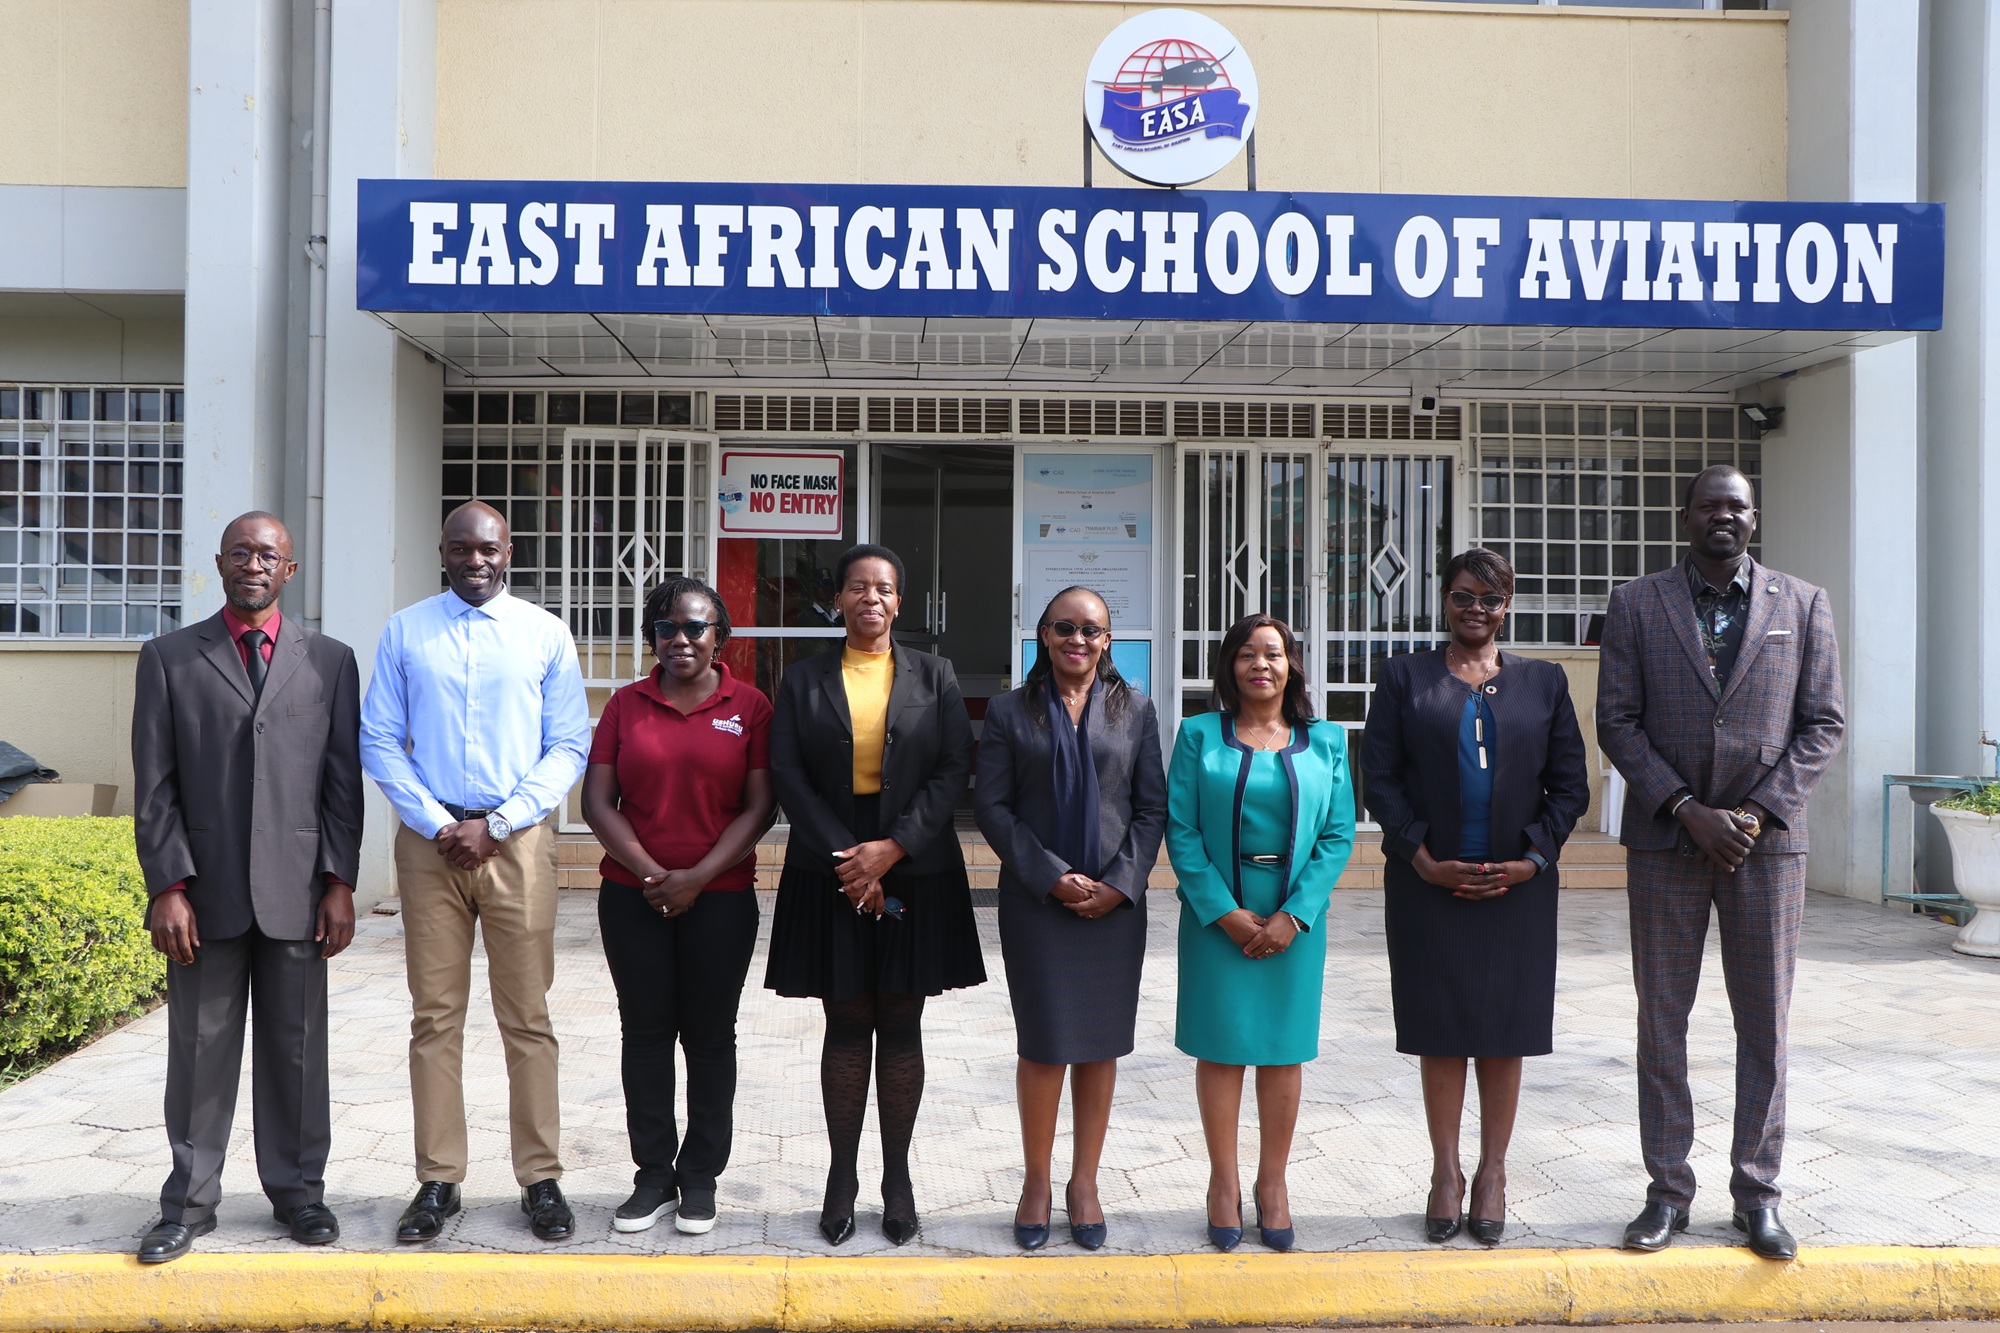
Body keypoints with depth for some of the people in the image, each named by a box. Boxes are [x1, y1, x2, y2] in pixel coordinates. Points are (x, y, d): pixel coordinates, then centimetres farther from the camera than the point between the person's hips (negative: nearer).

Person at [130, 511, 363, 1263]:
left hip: (296, 890, 0)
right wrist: (167, 886, -6)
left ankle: (297, 1190, 20)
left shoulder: (330, 660, 8)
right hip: (204, 891, 0)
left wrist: (340, 883, -2)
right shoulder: (168, 658, 7)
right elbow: (154, 785, 2)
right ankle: (190, 1201, 19)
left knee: (296, 1048, 7)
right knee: (200, 1051, 6)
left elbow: (343, 780, 5)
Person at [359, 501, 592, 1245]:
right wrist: (438, 824, -7)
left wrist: (496, 825, -8)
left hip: (518, 841, -1)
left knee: (528, 1018, 3)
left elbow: (570, 747, 2)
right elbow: (378, 741, 5)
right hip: (429, 840, 1)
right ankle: (437, 1182, 16)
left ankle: (540, 1179, 12)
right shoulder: (404, 632, 8)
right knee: (435, 1016, 5)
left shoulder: (546, 634, 5)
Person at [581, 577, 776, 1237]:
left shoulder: (750, 706, 0)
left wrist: (697, 877, -12)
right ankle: (653, 1176, 19)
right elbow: (597, 800, 2)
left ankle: (701, 1178, 19)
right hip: (633, 899, 2)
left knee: (710, 1036, 6)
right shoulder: (627, 705, 6)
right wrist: (650, 873, -9)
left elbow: (760, 806, -5)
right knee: (645, 1033, 7)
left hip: (720, 899, -2)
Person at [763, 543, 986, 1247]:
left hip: (915, 869, 0)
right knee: (846, 1024, 4)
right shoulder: (803, 681, 7)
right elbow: (787, 774, -1)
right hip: (829, 869, 0)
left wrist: (892, 848, -13)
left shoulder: (932, 676, 6)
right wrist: (848, 859, -12)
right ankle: (842, 1176, 15)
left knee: (901, 1024, 5)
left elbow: (955, 767, -2)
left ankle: (898, 1176, 15)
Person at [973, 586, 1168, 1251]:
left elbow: (1153, 806, 5)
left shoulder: (1135, 709, 8)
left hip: (1115, 902, 2)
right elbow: (991, 805, -2)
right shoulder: (1010, 710, 4)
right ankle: (1037, 1183, 17)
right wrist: (1051, 876, -10)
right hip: (1035, 902, -1)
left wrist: (1120, 882, -7)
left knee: (1100, 1044, 6)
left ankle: (1084, 1183, 20)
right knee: (1043, 1045, 0)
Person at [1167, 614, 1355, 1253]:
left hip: (1295, 921, 1)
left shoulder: (1325, 741, 5)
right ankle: (1224, 1183, 18)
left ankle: (1273, 1183, 22)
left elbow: (1338, 835, 0)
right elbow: (1181, 830, -4)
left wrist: (1293, 915, -10)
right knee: (1221, 1046, 4)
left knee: (1284, 1050, 8)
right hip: (1217, 918, -1)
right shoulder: (1199, 735, 1)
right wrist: (1224, 912, -12)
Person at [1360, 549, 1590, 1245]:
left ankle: (1492, 1173, 20)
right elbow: (1379, 777, -1)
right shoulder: (1405, 677, 5)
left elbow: (1570, 784, 6)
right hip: (1430, 883, -1)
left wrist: (1532, 859, -6)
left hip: (1517, 884, 1)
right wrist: (1422, 858, -10)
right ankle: (1446, 1171, 17)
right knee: (1440, 1029, 4)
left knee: (1505, 1030, 6)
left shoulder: (1543, 681, 9)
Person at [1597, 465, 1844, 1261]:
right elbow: (1617, 722, -1)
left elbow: (1823, 723, 3)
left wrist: (1757, 814, -9)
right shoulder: (1636, 606, 4)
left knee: (1765, 1023, 6)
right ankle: (1668, 1191, 15)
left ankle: (1756, 1195, 18)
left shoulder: (1802, 605, 7)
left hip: (1766, 839, 1)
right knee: (1661, 1021, 4)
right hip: (1666, 839, 0)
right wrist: (1687, 810, -11)